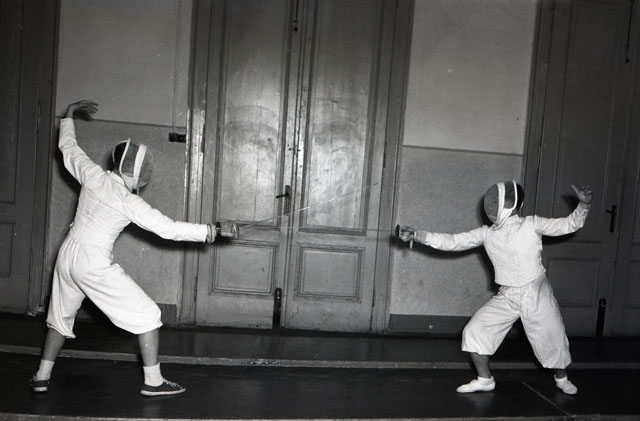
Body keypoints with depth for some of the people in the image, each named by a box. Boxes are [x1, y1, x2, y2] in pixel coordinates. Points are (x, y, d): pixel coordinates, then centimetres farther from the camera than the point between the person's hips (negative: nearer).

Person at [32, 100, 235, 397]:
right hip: (95, 265, -6)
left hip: (67, 257, 7)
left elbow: (67, 147, 13)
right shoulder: (129, 203, -17)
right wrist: (212, 232, -16)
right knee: (147, 315, 4)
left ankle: (42, 377, 33)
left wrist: (69, 115, 28)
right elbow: (170, 229, -19)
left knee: (61, 318, 28)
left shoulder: (93, 175, -4)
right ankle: (153, 381, 5)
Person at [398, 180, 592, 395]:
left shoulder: (531, 224, -10)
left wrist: (584, 204, -28)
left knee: (554, 339, 6)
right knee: (473, 331, -6)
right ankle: (484, 380, 12)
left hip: (536, 294, -3)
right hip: (506, 297, 3)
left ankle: (561, 378, 37)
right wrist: (416, 235, -16)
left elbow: (569, 225, -9)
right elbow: (451, 241, -7)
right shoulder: (486, 233, -3)